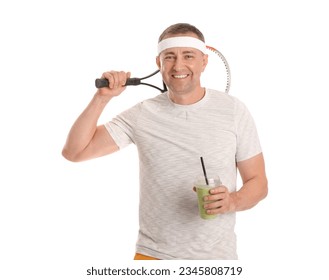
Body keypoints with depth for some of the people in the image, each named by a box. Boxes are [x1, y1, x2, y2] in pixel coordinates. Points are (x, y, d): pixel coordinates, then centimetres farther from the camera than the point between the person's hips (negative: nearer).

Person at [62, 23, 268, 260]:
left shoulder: (234, 111, -7)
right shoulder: (142, 115, -5)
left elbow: (258, 182, -2)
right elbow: (74, 152, -6)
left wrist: (232, 201, -22)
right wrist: (102, 97, -16)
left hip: (216, 255, 0)